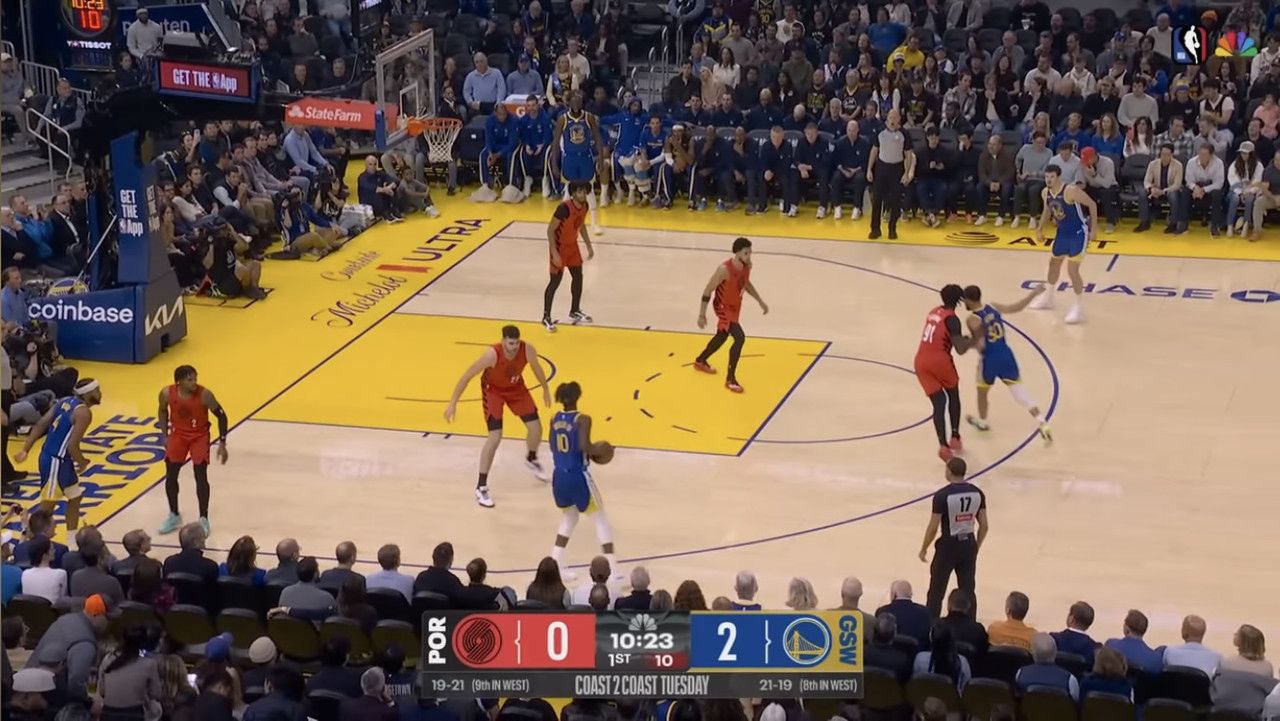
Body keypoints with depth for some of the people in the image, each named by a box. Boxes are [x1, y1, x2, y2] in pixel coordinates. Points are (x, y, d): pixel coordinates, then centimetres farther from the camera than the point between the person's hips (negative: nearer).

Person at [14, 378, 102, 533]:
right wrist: (83, 463, -5)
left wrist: (25, 450, 4)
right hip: (55, 461, -10)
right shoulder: (84, 412, -18)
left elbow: (40, 425, 5)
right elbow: (72, 445, -23)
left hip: (60, 460, 10)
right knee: (47, 506, -1)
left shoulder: (67, 402, 8)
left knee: (75, 498, 21)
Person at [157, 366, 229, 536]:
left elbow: (221, 415, -12)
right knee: (170, 476, 5)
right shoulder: (167, 394, -18)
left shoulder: (204, 394, -25)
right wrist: (165, 435, 6)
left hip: (199, 436, -3)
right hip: (178, 434, 3)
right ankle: (174, 516, 24)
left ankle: (203, 519, 5)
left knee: (201, 477, -8)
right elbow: (163, 411, 6)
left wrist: (222, 443, -11)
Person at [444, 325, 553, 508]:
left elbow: (537, 368, -2)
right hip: (493, 390, -4)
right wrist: (453, 403, -30)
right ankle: (481, 487, -5)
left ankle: (531, 460, 40)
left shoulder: (527, 350, -26)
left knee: (536, 427, 5)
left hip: (516, 387, 4)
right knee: (495, 437, -15)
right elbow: (467, 376, -29)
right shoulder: (492, 354, -37)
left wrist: (546, 390, 11)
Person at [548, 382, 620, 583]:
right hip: (578, 476, -6)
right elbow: (584, 446, -24)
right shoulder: (582, 420, -13)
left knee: (570, 518, 27)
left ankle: (554, 565, 22)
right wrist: (599, 450, -4)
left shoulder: (555, 420, 6)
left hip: (559, 476, 6)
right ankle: (614, 571, 0)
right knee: (600, 521, 5)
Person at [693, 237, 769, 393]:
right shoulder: (725, 269, -32)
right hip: (724, 307, -8)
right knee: (739, 338, -21)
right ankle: (730, 379, -10)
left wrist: (760, 301, 12)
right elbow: (708, 290, -23)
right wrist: (702, 314, -19)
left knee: (722, 336, 27)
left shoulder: (747, 265, -10)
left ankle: (700, 361, 53)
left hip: (735, 306, 8)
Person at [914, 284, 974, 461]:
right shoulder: (952, 319, -6)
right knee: (953, 397, 21)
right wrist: (973, 341, 4)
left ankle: (943, 444, -12)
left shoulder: (933, 312, 18)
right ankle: (955, 437, 21)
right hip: (940, 360, -5)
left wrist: (962, 339, 27)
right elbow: (960, 349, -14)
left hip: (922, 361, 5)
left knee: (938, 403, 4)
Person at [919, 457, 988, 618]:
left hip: (949, 545, -5)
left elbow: (933, 527, -14)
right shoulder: (977, 493, -2)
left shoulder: (942, 495, -17)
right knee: (968, 590, 14)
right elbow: (983, 525, 3)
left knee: (936, 592, 8)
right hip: (968, 544, 5)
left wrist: (924, 549, 0)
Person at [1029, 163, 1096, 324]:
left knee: (1072, 269, -14)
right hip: (1063, 232, 8)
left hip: (1079, 233, -8)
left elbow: (1092, 204, -20)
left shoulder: (1071, 191, -29)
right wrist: (1040, 229, 4)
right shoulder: (1046, 193, -6)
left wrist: (1094, 229, -19)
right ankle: (1048, 297, 44)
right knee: (1054, 262, 23)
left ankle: (1077, 307, -1)